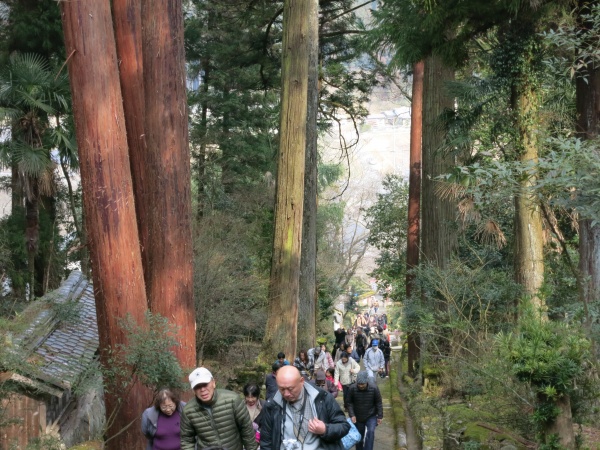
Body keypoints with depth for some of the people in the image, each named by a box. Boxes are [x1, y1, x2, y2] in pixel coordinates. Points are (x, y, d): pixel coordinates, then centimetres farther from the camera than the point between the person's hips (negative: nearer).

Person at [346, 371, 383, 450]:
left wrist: (380, 416, -7)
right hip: (358, 417, 1)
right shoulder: (352, 389, -20)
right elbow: (349, 403, -7)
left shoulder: (374, 388, -19)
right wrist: (352, 415, -16)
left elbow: (379, 403, -7)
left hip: (371, 416, -1)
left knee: (370, 432, -21)